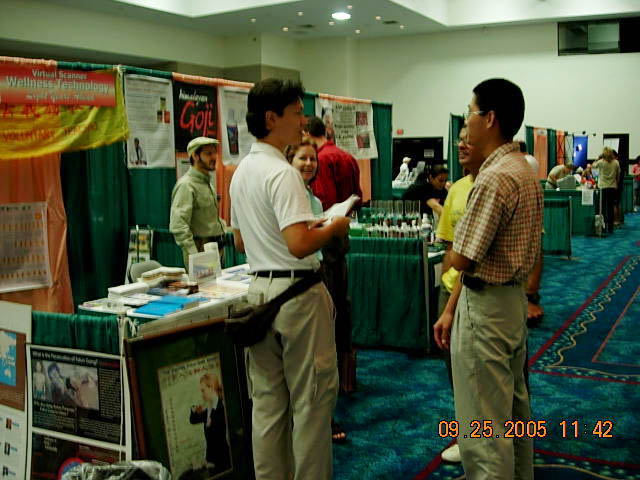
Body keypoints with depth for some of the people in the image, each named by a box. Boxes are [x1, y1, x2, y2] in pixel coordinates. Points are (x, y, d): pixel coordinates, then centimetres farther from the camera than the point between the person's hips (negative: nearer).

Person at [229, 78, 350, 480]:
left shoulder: (242, 171, 11)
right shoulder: (282, 173, -17)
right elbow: (299, 245, -27)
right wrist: (335, 227, -8)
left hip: (259, 289, 9)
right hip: (296, 292, -9)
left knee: (267, 401, 15)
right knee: (312, 400, 4)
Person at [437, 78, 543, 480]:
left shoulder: (494, 178, -22)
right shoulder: (526, 171, 9)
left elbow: (461, 259, -22)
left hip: (486, 306, -10)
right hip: (516, 298, 10)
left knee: (484, 428, 0)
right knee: (515, 406, 22)